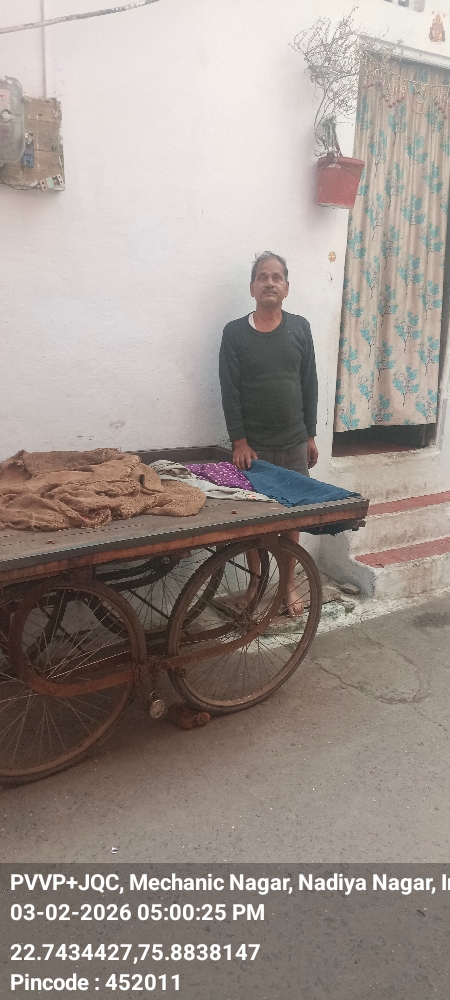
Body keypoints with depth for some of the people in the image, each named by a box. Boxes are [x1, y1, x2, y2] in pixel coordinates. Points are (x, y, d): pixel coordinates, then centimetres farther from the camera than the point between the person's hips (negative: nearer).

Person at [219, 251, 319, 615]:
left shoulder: (300, 328, 2)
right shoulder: (235, 333, -4)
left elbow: (310, 385, 6)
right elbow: (229, 392, -7)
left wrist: (311, 435, 5)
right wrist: (239, 442, -12)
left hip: (294, 442, 2)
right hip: (253, 445, -2)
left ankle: (289, 583, 24)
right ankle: (256, 583, 23)